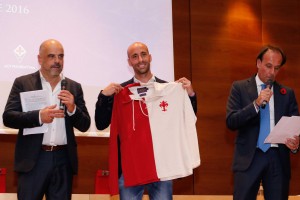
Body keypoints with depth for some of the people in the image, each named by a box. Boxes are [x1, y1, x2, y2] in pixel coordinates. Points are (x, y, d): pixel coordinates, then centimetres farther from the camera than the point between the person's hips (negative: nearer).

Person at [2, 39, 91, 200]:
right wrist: (38, 116, -20)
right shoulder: (22, 83, 3)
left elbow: (84, 125, 8)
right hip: (33, 159, -2)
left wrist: (72, 108, -12)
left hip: (63, 160, 3)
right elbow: (8, 117, -5)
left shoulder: (74, 87, 10)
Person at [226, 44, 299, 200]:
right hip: (249, 157, -2)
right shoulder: (239, 88, 4)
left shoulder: (287, 93, 11)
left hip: (278, 158, 2)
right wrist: (256, 104, -17)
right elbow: (231, 122, -5)